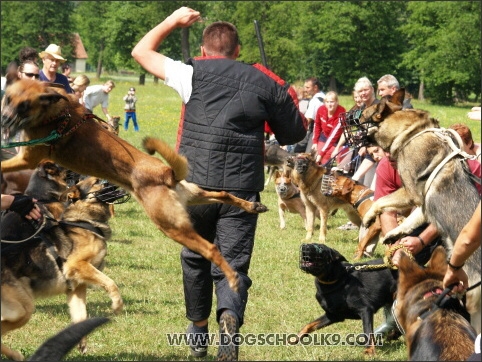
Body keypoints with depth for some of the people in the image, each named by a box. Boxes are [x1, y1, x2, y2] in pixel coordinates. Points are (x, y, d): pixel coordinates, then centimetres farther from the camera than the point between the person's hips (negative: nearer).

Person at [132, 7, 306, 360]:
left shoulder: (193, 75, 1)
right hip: (241, 189, 0)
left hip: (194, 186, 0)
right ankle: (230, 317, -30)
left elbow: (142, 51, 12)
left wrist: (174, 20, 25)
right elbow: (296, 132, 13)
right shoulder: (264, 82, 5)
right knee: (232, 264, 0)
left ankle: (199, 331, 33)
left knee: (195, 257, 20)